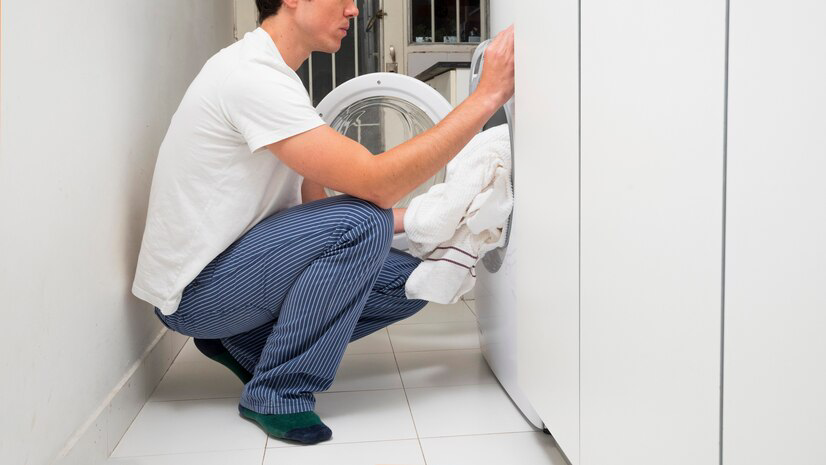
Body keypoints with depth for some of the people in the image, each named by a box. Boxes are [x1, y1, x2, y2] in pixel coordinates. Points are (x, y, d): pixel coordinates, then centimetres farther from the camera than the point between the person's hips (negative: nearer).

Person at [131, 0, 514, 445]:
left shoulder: (274, 75, 10)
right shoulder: (251, 75, -22)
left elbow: (313, 202, 9)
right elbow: (376, 184, -28)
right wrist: (488, 96, -25)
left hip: (239, 263, 9)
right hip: (192, 290, -9)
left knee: (409, 280, 1)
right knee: (360, 223, -28)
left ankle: (245, 341, 11)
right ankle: (277, 396, -12)